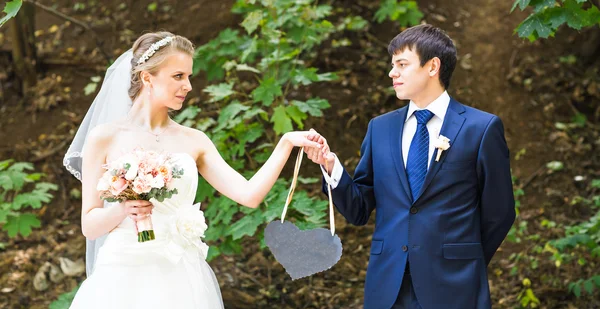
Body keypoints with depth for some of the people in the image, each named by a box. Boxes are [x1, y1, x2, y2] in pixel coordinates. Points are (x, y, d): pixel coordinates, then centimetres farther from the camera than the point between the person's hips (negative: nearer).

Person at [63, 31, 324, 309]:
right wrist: (124, 209, -20)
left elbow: (249, 195, -3)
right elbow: (89, 225, -2)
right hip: (123, 277, -3)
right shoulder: (104, 138, -1)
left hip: (179, 280, 3)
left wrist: (286, 144, -11)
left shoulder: (194, 141, 7)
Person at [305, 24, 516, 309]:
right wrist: (331, 166, -8)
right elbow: (359, 210, 8)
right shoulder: (380, 128, 9)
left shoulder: (481, 128, -3)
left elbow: (498, 213, 2)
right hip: (387, 285, 4)